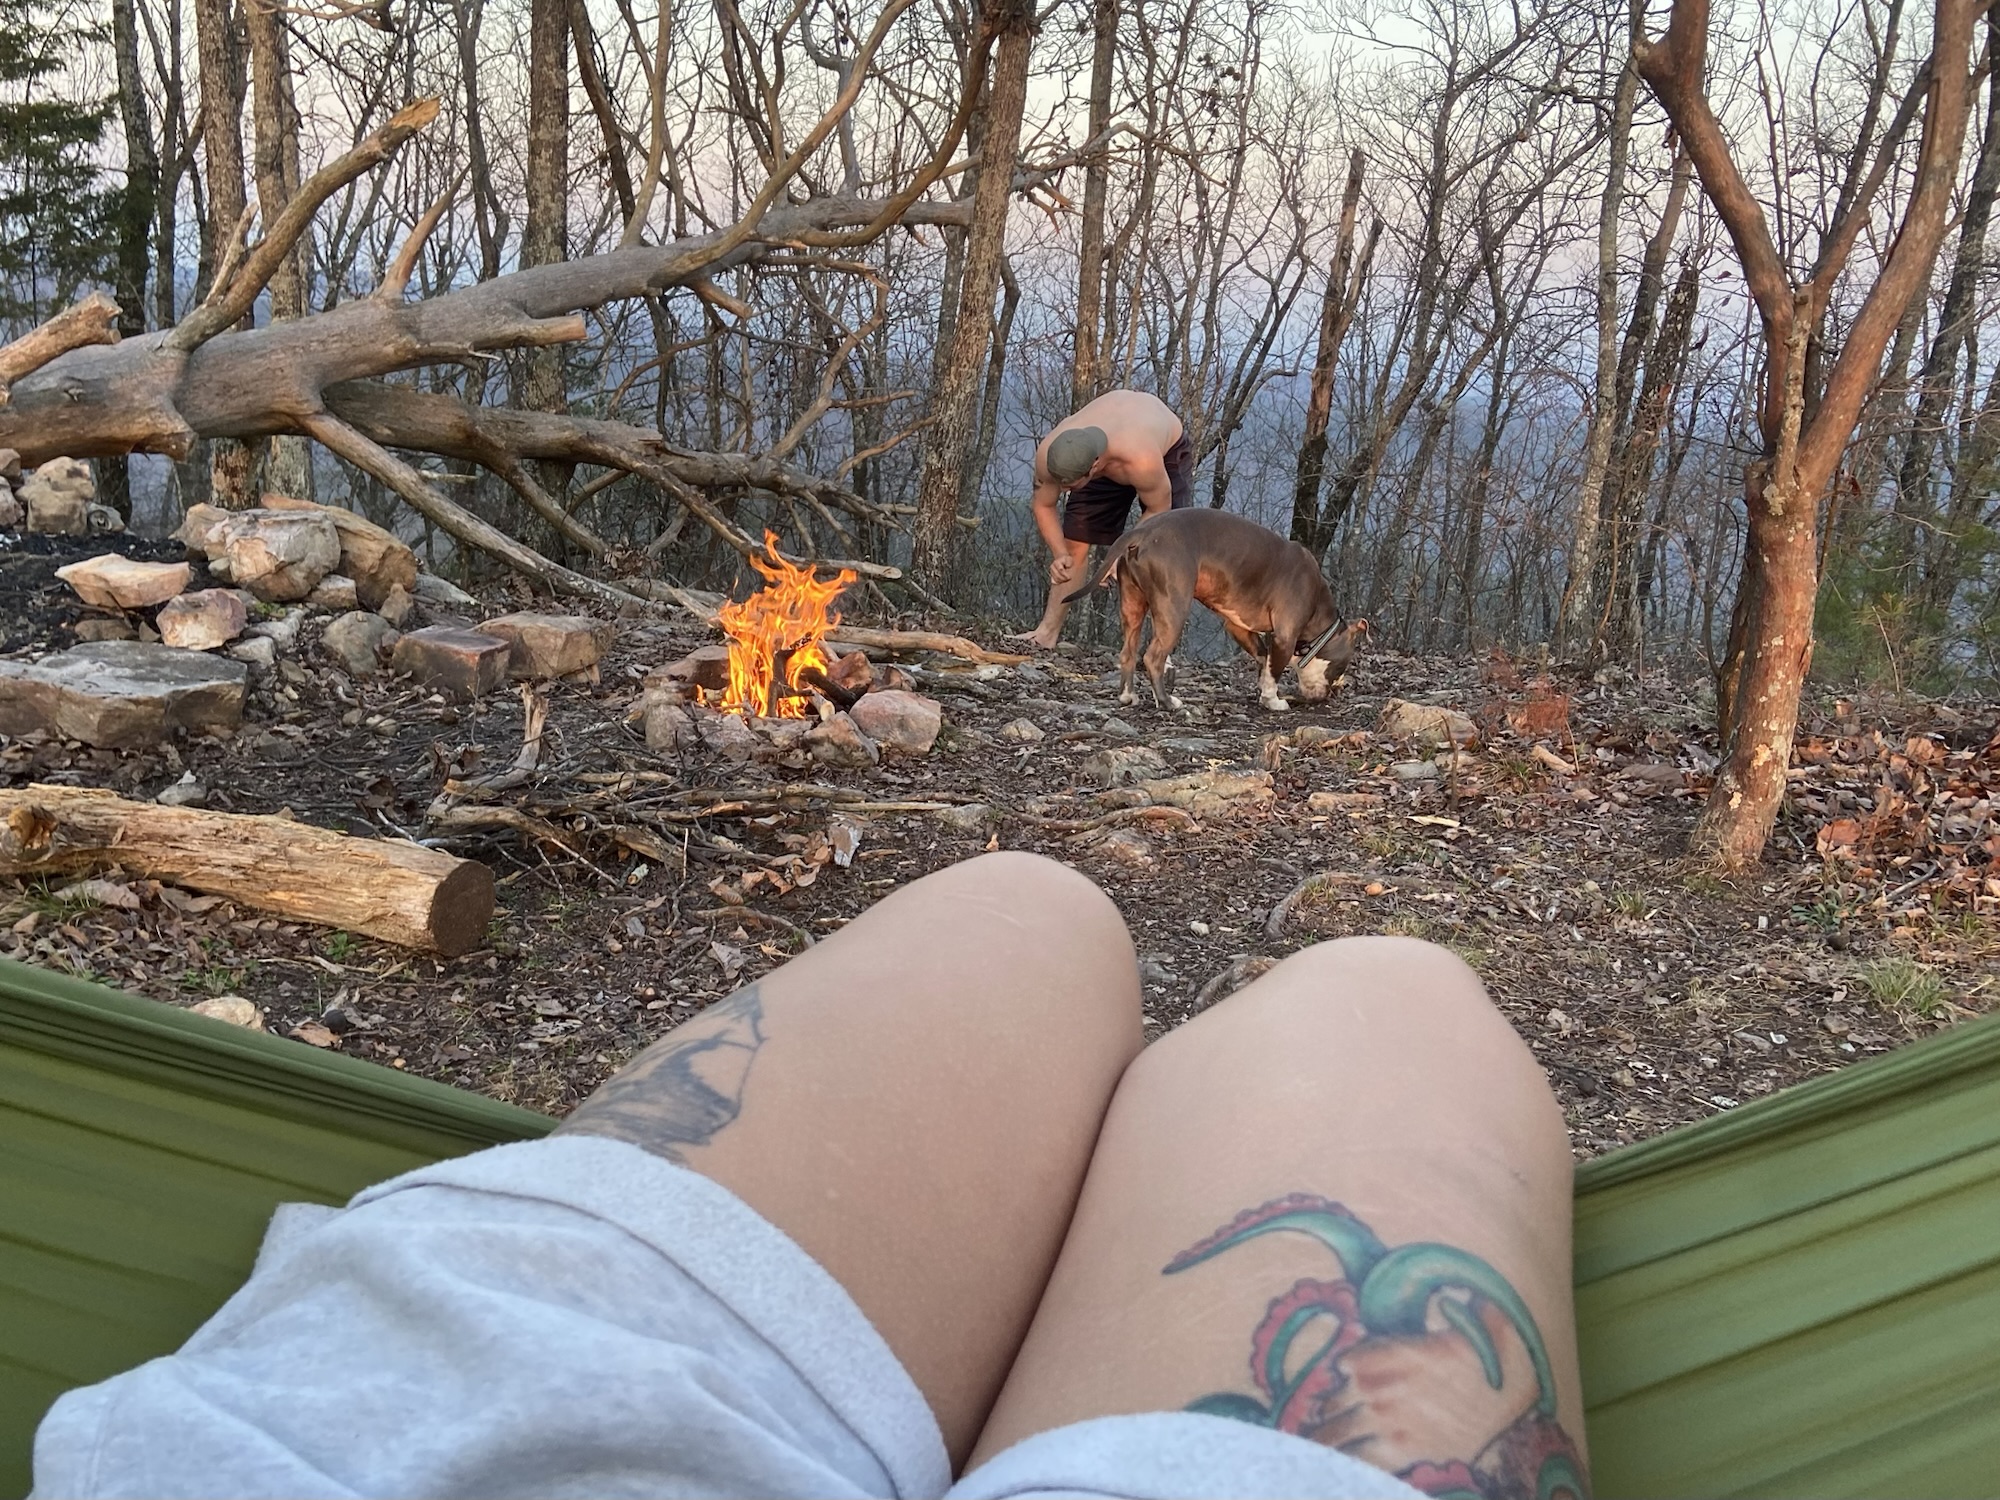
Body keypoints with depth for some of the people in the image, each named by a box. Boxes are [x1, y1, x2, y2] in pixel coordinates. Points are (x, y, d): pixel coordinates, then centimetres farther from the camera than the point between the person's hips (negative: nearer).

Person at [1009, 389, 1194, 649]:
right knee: (1074, 544, -4)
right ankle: (1047, 632, 3)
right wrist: (1060, 555, -29)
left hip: (1167, 450, -4)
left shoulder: (1142, 462, -48)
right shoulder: (1048, 455, -36)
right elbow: (1043, 506, -16)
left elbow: (1158, 511, -27)